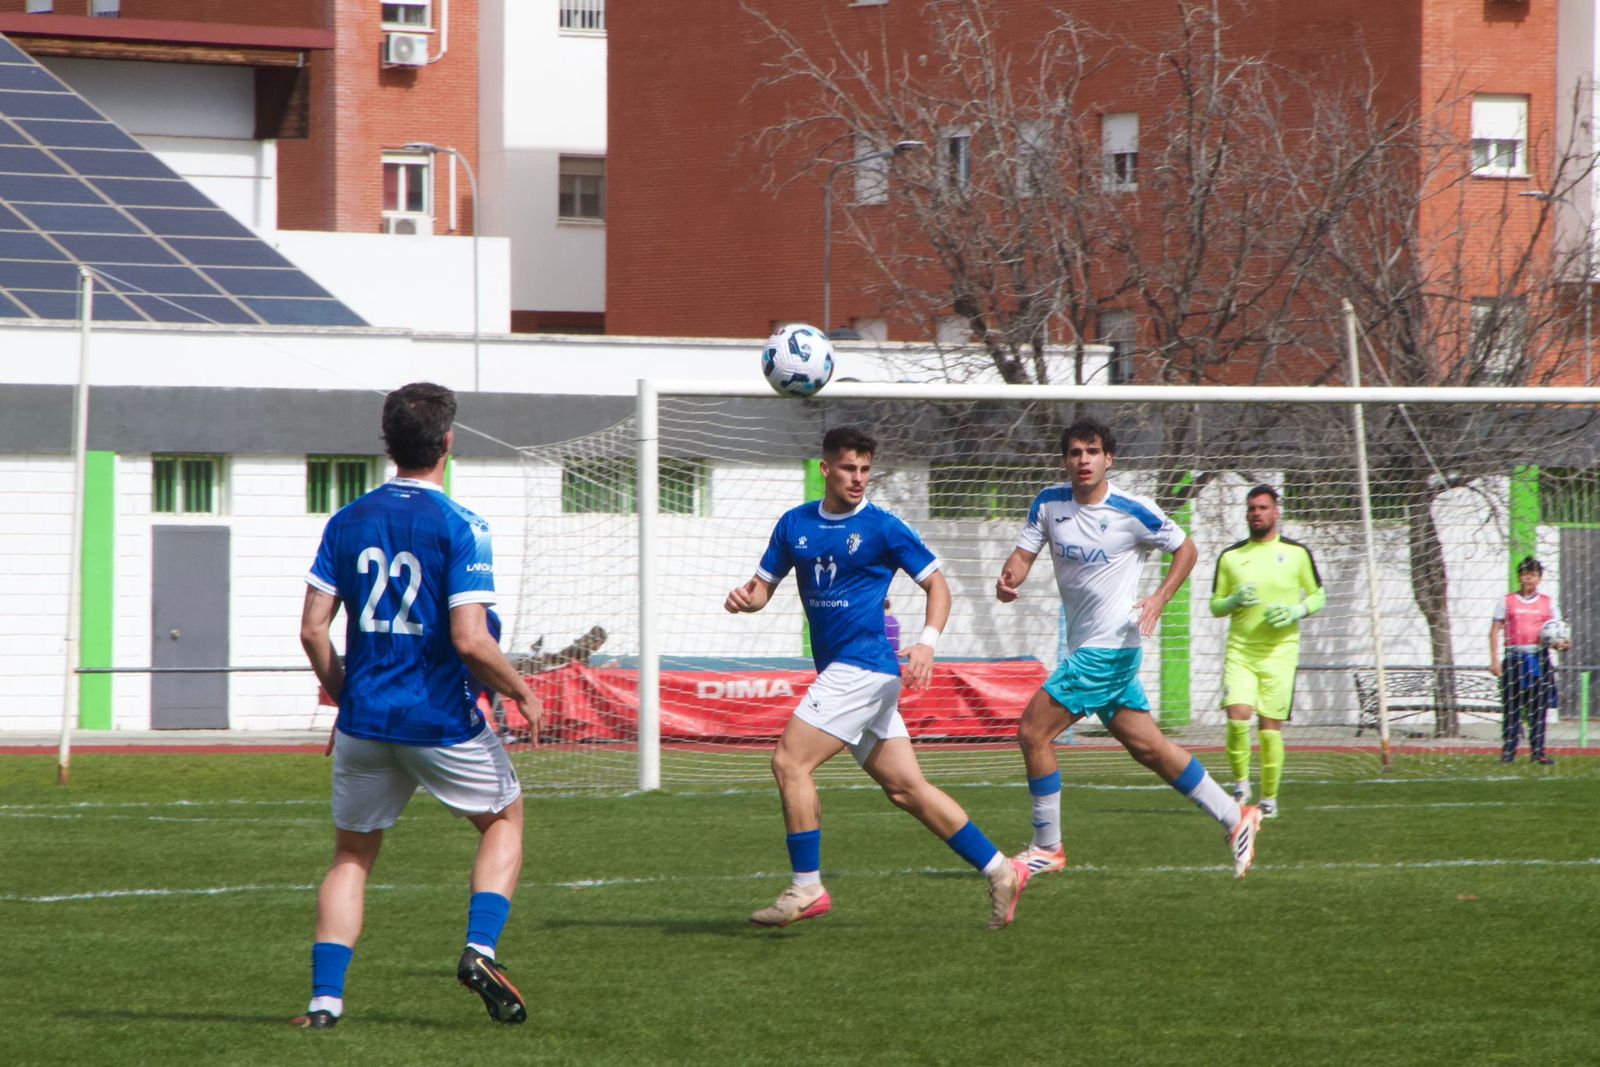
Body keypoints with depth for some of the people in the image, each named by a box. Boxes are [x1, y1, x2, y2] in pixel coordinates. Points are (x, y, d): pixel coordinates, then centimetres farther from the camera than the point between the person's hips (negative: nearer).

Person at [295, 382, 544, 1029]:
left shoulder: (347, 523, 2)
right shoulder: (459, 528, -12)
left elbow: (313, 629, 2)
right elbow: (470, 640, -18)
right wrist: (521, 693, -2)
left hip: (365, 719, 3)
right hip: (443, 723, -3)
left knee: (352, 856, 15)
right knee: (504, 817, 21)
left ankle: (324, 998, 2)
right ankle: (481, 951, 4)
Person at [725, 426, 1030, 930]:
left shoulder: (883, 528, -5)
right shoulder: (795, 524, 12)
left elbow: (937, 584, 0)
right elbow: (764, 585, 16)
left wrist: (927, 643, -15)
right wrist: (744, 597, -7)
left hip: (865, 668, -7)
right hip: (837, 673, 7)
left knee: (790, 761, -13)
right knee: (904, 786, 7)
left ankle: (806, 888, -6)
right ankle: (1000, 872, 12)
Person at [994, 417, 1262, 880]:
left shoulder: (1132, 511, -10)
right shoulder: (1048, 503, 5)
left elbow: (1186, 548, 1)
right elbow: (1025, 552, 2)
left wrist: (1159, 599, -13)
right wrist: (1009, 579, -21)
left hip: (1109, 647, -7)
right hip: (1084, 646, 7)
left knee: (1033, 732, -10)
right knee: (1146, 745, 10)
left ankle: (1047, 848, 0)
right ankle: (1235, 816, 19)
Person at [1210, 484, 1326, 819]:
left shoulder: (1296, 553, 4)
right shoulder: (1231, 556, 8)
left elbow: (1318, 597, 11)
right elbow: (1214, 606, 12)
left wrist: (1295, 612, -8)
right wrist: (1234, 601, -10)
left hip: (1280, 651, -1)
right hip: (1240, 651, 1)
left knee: (1270, 726, -3)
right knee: (1237, 716, -17)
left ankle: (1269, 798, 10)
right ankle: (1240, 783, 4)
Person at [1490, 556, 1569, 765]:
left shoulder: (1548, 604, 11)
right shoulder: (1507, 602, 7)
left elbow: (1555, 635, 12)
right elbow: (1495, 631, 5)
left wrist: (1560, 644, -11)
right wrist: (1495, 659, -4)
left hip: (1539, 659, 1)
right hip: (1515, 658, -1)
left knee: (1538, 708, 1)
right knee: (1512, 707, -2)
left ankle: (1538, 751, 5)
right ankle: (1508, 751, 1)